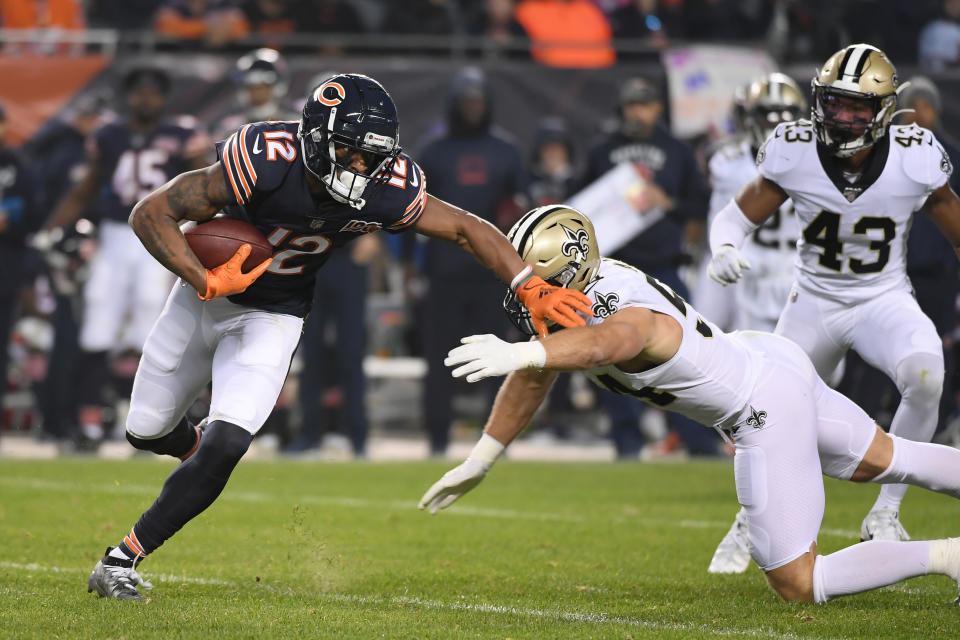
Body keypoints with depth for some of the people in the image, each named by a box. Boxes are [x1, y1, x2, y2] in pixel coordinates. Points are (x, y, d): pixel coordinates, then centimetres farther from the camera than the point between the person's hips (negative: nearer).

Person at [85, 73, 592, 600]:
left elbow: (466, 229, -9)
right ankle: (203, 449, 50)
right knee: (146, 431, 14)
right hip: (205, 295, -1)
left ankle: (123, 558, -4)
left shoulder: (384, 190, -24)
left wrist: (533, 290, -17)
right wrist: (206, 282, -35)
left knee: (224, 447, -17)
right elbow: (151, 214, -27)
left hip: (272, 318, 1)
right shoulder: (264, 165, -34)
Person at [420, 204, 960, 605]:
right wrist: (479, 464, 7)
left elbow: (603, 344, -61)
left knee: (799, 585, -4)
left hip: (768, 412, -9)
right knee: (881, 461, 31)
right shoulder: (572, 293, -7)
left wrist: (516, 353, -75)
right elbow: (534, 379, 5)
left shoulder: (629, 317, -35)